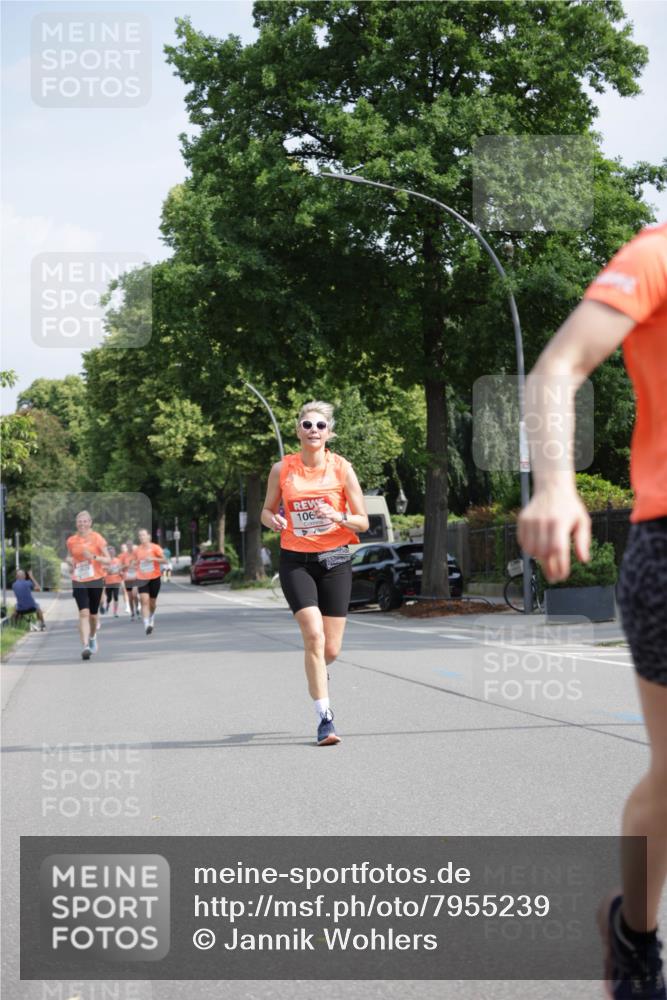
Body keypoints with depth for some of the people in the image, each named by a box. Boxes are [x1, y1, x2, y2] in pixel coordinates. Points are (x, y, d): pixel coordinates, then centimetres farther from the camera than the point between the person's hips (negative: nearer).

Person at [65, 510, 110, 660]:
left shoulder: (97, 538, -4)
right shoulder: (71, 541, 3)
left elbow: (108, 560, -4)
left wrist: (93, 557, -21)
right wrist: (70, 562, -2)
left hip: (96, 580, 0)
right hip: (79, 582, 0)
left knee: (93, 614, 11)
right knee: (84, 613, -16)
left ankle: (92, 636, 43)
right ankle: (85, 646, -22)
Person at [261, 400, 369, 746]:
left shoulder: (341, 468, -4)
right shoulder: (282, 469, -1)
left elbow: (362, 522, -1)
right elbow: (267, 511, 12)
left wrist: (338, 516, -21)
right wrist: (274, 520, -11)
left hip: (334, 560, 1)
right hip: (295, 560, -1)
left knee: (330, 649, 2)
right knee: (314, 636, -18)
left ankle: (316, 672, 40)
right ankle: (324, 717, -11)